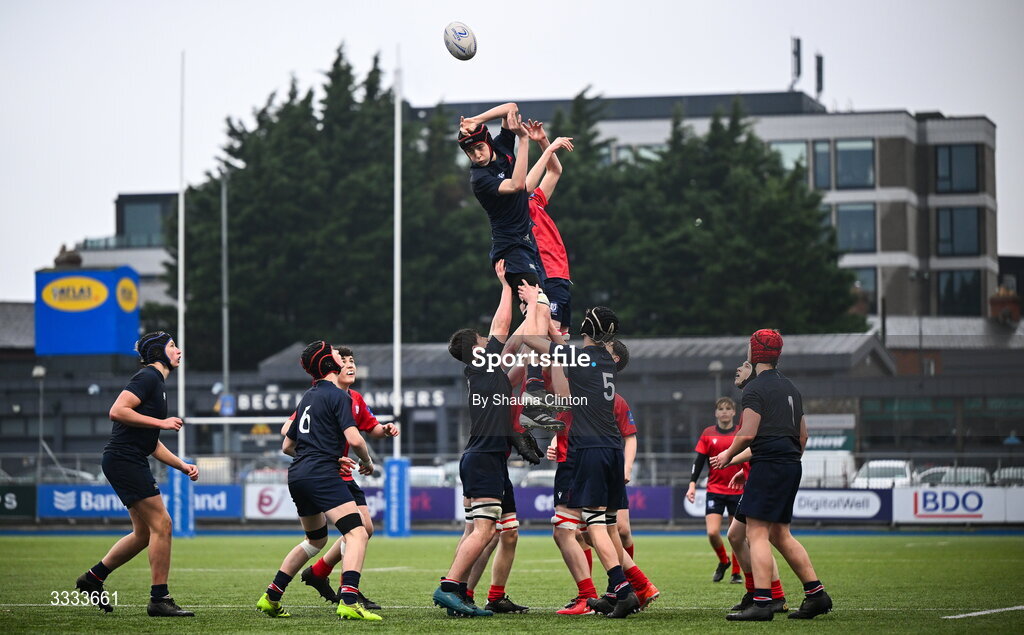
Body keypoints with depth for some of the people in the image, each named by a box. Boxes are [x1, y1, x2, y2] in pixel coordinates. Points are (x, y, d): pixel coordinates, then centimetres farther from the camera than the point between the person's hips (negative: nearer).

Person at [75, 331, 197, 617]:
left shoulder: (157, 382, 22)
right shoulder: (147, 377, -9)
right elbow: (117, 411, -23)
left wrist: (183, 465, 16)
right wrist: (161, 422, -18)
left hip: (132, 462, 10)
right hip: (124, 459, -10)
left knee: (144, 533, 13)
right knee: (161, 524, -11)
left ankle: (92, 578, 23)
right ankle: (159, 599, -7)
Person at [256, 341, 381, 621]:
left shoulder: (308, 397, 20)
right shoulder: (337, 396, -6)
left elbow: (287, 446, 27)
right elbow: (354, 439, -17)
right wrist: (367, 462, 3)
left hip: (297, 475, 9)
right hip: (321, 474, -9)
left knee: (316, 539, 25)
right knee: (357, 533, -15)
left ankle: (270, 598, 26)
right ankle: (348, 601, -32)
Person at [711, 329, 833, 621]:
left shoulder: (755, 389, -9)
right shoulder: (790, 388, 18)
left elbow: (748, 434, -14)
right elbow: (803, 435, 21)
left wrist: (729, 454, 2)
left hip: (768, 465, -9)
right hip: (791, 466, 9)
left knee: (757, 533, -9)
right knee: (780, 534, 15)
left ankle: (762, 603, -16)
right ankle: (816, 594, 11)